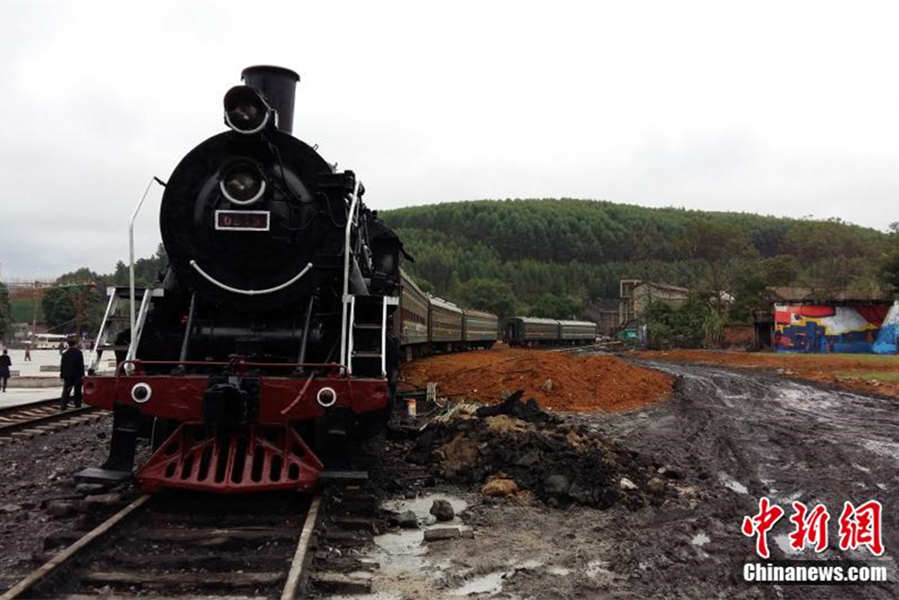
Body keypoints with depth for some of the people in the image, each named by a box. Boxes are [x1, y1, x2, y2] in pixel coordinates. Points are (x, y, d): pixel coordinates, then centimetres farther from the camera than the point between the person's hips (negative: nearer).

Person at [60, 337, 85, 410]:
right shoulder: (78, 352, -8)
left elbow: (62, 365, 7)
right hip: (77, 375, -3)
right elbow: (81, 365, -9)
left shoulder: (65, 353, 3)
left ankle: (63, 405, -5)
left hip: (67, 375, 3)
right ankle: (77, 403, 14)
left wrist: (62, 375, 13)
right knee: (77, 390, 9)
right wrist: (82, 374, -4)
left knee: (66, 390, 5)